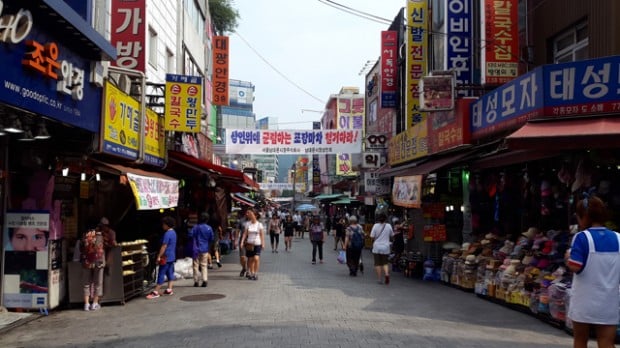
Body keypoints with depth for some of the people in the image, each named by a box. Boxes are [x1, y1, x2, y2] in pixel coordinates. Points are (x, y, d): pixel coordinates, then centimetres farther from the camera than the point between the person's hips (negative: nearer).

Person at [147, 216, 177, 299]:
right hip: (172, 256, 10)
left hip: (166, 257, -10)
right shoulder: (173, 232, 11)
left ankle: (155, 292, -4)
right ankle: (169, 290, 15)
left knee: (161, 274, -6)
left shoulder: (167, 234, -19)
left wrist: (159, 256, -17)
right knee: (170, 273, 13)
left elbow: (164, 246, -21)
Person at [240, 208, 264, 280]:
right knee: (250, 259, 7)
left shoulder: (259, 224, -1)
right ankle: (251, 273, 20)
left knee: (256, 258, -16)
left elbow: (262, 234, 1)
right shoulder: (247, 224, 4)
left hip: (257, 244, -2)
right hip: (249, 244, 3)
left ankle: (256, 274, -6)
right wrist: (242, 242, -7)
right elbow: (245, 233, 3)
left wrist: (263, 243, -4)